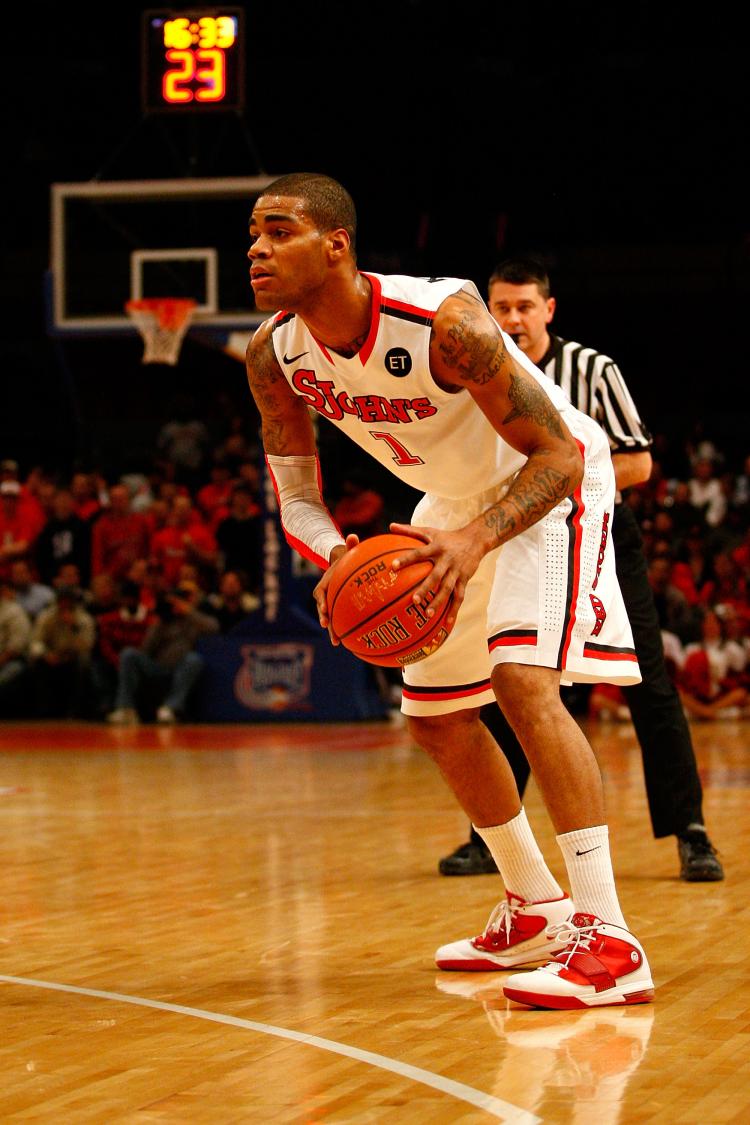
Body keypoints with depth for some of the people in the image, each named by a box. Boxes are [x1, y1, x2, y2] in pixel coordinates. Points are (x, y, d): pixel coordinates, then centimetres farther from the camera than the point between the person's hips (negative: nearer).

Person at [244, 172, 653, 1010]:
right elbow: (296, 497, -6)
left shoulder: (444, 322, -35)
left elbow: (558, 455, -30)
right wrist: (336, 557, -30)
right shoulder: (273, 355, -15)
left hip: (550, 484, -8)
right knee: (433, 714, 12)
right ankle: (536, 910, 30)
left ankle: (608, 942, -30)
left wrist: (476, 541, -47)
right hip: (457, 499, 8)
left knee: (523, 679, -27)